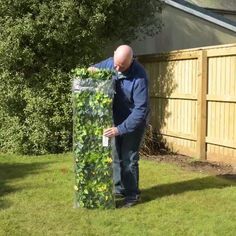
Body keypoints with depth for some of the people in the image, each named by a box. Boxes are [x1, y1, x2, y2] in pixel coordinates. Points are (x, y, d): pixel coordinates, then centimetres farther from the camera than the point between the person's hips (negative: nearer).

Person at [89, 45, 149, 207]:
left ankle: (132, 194, 10)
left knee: (129, 159, -3)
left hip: (134, 122, -6)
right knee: (116, 157, 13)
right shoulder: (109, 63, -9)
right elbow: (94, 69, 10)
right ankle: (119, 189, 27)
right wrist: (91, 70, -17)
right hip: (116, 120, 6)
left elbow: (141, 109, -30)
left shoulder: (139, 77, -29)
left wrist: (121, 128, -33)